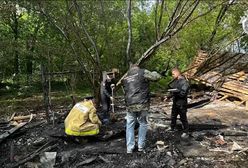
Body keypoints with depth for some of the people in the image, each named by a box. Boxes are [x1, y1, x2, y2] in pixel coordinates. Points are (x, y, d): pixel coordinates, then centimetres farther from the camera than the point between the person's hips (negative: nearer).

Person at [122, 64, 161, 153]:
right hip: (142, 104, -3)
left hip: (130, 105, 3)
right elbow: (157, 77, -1)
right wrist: (153, 73, 19)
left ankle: (129, 148, 13)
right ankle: (141, 146, 18)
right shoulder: (143, 72, -1)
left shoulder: (125, 78, 14)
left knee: (130, 126, 12)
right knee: (143, 124, 14)